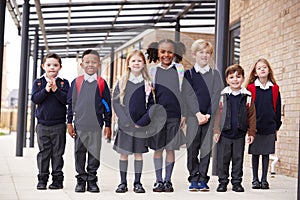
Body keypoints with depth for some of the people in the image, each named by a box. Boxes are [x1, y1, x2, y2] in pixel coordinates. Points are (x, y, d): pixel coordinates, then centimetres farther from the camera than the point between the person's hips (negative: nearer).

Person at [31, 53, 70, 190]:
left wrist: (55, 89, -18)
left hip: (59, 124, -1)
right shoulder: (38, 82, 7)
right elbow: (35, 99, -6)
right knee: (43, 152, 5)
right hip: (42, 124, 1)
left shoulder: (63, 83, 4)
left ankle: (57, 179, 11)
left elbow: (67, 99, -8)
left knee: (57, 153, 3)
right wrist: (46, 89, -17)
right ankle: (42, 179, 12)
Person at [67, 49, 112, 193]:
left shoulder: (101, 83, 3)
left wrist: (108, 125, 5)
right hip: (79, 125, 1)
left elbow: (107, 105, 7)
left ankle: (92, 181, 14)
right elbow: (71, 103, 9)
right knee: (79, 153, 6)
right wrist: (69, 123, 5)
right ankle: (81, 180, 17)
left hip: (96, 126, 0)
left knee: (94, 154, 3)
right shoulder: (76, 82, 4)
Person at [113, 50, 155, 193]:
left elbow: (151, 104, 1)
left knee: (138, 154, 7)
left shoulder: (147, 83, 2)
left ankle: (137, 183, 15)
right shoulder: (122, 82, 2)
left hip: (141, 125, 0)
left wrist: (142, 121, -11)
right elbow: (115, 102, 0)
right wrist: (125, 120, -11)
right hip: (125, 124, 0)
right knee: (123, 154, 3)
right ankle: (123, 183, 12)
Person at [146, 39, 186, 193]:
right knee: (158, 148, 4)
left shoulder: (179, 69, 4)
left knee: (171, 148, 4)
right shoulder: (153, 70, 6)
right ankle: (158, 181, 12)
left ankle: (167, 180, 13)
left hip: (174, 115, 0)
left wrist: (184, 114, 2)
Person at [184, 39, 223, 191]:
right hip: (192, 116, -1)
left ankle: (203, 179, 8)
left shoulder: (215, 74, 10)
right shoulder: (188, 73, 6)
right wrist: (198, 114, -12)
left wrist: (208, 114, -10)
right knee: (192, 149, 0)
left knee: (206, 149, 1)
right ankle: (194, 179, 9)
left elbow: (216, 95, 2)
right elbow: (188, 96, -2)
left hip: (210, 117, 1)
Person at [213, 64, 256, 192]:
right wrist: (216, 131, -3)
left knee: (238, 159, 8)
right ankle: (223, 182, 15)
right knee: (223, 159, 5)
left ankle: (237, 182, 18)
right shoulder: (222, 95, 0)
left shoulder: (247, 96, 3)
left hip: (240, 134, 1)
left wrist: (251, 132, 2)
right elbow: (218, 114, 1)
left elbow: (251, 116, 6)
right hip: (224, 133, -1)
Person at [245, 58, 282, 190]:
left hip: (269, 127, 2)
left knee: (266, 154, 7)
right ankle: (255, 180, 15)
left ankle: (264, 180, 15)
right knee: (255, 153, 6)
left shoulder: (274, 89, 5)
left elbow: (277, 108, 9)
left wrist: (277, 127, 7)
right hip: (255, 127, -1)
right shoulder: (251, 88, -1)